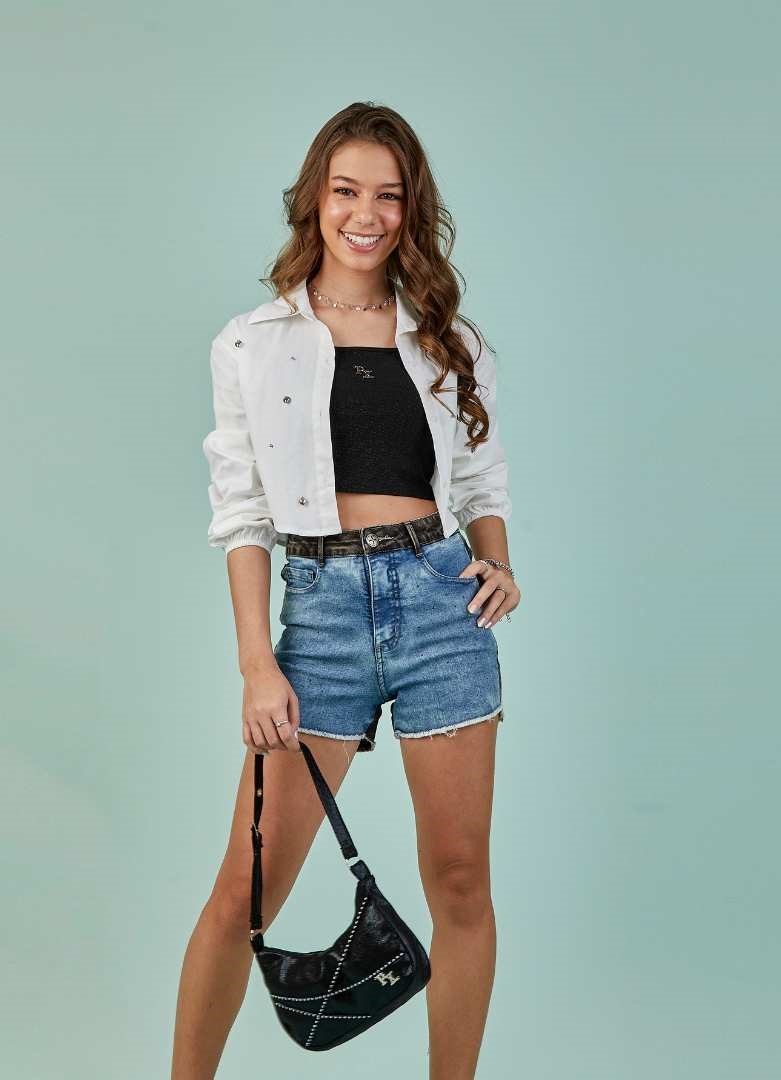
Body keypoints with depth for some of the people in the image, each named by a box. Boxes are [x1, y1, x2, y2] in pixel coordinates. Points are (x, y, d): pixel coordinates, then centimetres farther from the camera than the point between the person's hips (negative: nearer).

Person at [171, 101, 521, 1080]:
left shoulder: (449, 340, 11)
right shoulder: (252, 345, 5)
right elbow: (242, 513, 1)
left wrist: (498, 564, -4)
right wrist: (257, 662, -8)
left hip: (441, 597, 2)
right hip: (321, 604, -2)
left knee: (460, 881, 5)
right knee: (246, 890, -2)